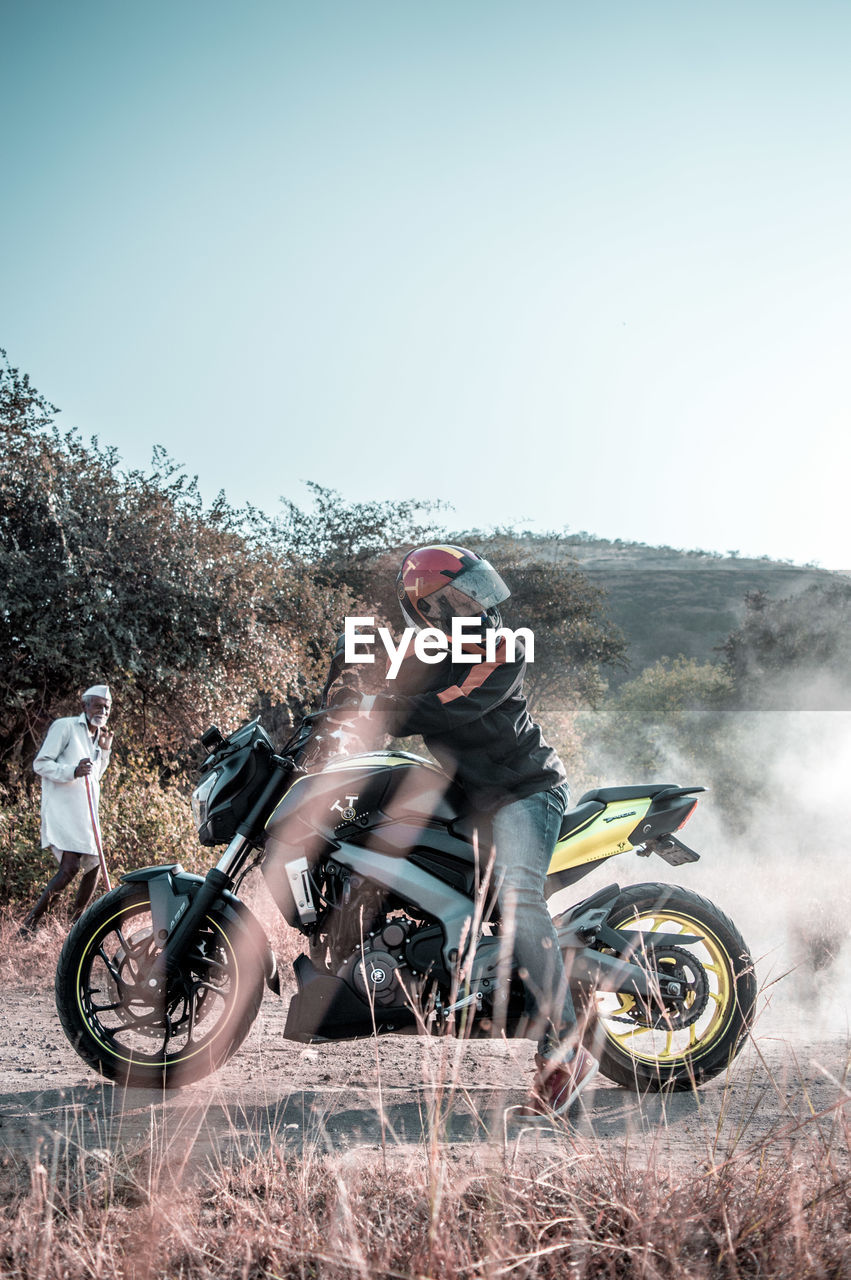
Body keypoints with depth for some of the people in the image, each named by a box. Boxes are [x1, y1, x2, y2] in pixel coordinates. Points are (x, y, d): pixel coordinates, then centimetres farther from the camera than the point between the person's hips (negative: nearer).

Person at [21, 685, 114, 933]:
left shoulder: (98, 736, 19)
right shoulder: (65, 727, -5)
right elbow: (40, 764, -10)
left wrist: (105, 751, 12)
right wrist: (72, 771, -25)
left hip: (86, 813, 9)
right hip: (61, 808, -9)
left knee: (93, 866, 9)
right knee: (69, 867, -20)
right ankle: (30, 922, -15)